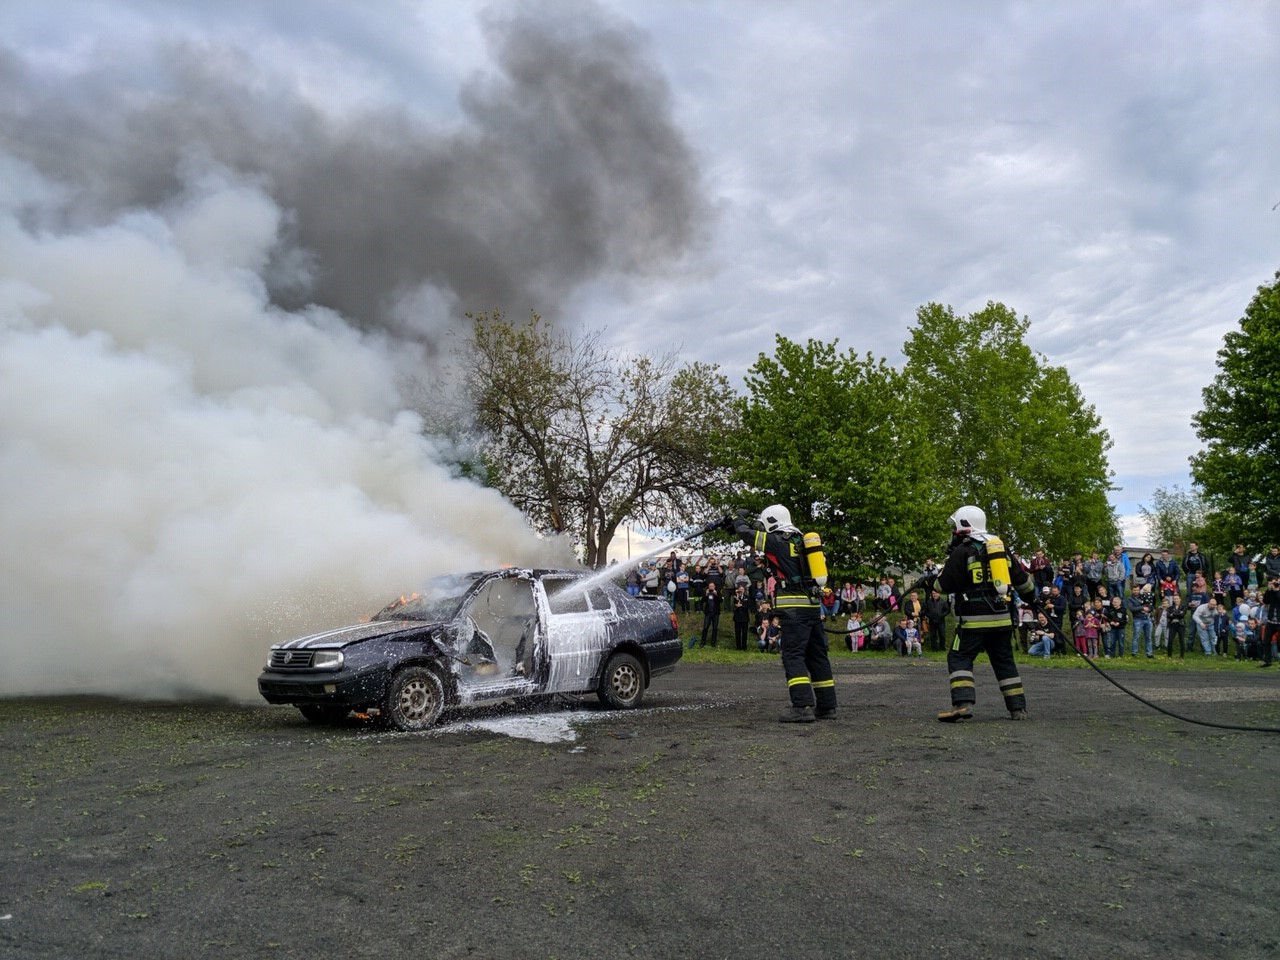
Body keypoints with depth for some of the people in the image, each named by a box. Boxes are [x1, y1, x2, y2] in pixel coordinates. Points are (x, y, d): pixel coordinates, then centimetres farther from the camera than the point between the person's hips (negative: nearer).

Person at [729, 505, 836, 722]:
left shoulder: (777, 541, -6)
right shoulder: (799, 540, 17)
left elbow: (745, 533, 1)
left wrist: (739, 519, 21)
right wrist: (749, 524, 31)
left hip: (794, 608, -8)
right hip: (813, 606, 8)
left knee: (793, 656, -9)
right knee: (817, 656, 12)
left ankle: (803, 707, -17)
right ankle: (826, 706, 17)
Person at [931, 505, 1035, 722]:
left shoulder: (962, 551, -6)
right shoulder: (1000, 548, 14)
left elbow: (945, 585, -8)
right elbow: (1021, 577, 21)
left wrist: (935, 577, 13)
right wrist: (1031, 596, 38)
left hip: (975, 619, -6)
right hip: (1002, 617, 7)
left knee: (959, 658, -3)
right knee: (1005, 662, 16)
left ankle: (963, 703, -19)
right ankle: (1018, 708, 17)